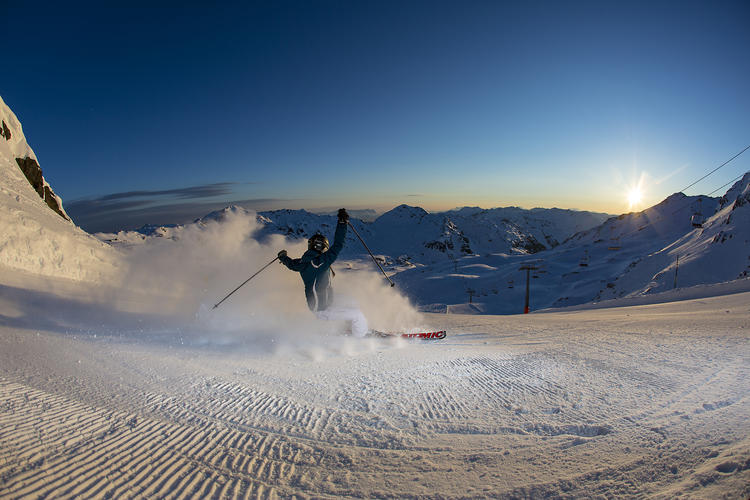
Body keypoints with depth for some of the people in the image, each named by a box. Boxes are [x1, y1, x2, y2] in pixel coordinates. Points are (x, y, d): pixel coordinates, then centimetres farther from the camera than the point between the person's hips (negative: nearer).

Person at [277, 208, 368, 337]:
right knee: (358, 315, -10)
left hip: (314, 305, 9)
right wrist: (342, 222, -19)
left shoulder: (303, 263, 1)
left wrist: (283, 257, 46)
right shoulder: (321, 261, -23)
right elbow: (337, 245, -25)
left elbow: (292, 263, 23)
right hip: (323, 310, -9)